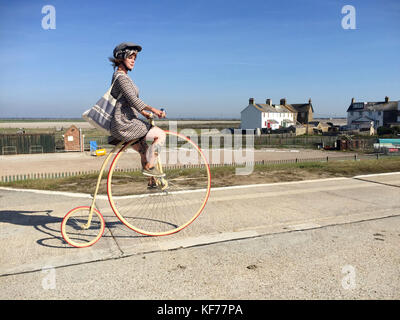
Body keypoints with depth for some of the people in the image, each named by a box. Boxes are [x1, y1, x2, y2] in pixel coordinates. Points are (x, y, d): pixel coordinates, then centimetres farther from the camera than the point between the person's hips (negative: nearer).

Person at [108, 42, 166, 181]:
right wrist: (153, 109, -34)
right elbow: (133, 99, -27)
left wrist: (145, 113, 22)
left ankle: (152, 181, 30)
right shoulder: (121, 77, -14)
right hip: (125, 125, -10)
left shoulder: (120, 76, 18)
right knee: (160, 134, -10)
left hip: (126, 123, 10)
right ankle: (149, 167, -5)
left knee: (145, 152, 19)